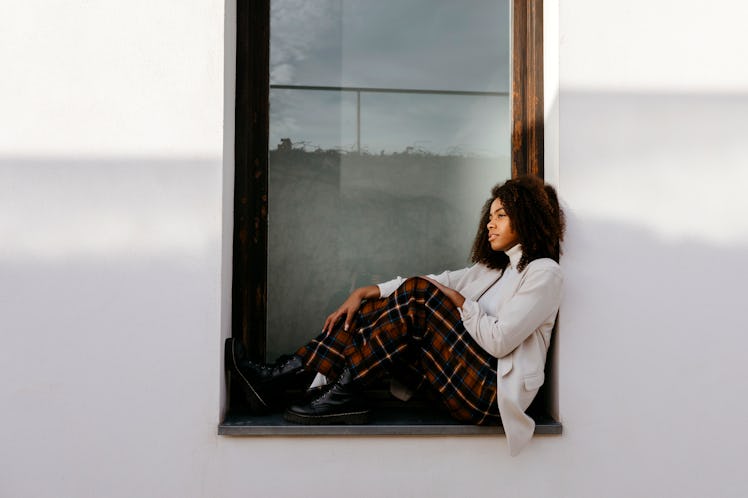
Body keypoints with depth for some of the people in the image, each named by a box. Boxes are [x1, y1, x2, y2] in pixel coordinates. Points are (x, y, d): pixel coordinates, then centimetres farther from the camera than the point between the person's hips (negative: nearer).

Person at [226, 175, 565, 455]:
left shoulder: (544, 272, -4)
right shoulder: (495, 266, 22)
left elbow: (499, 341, -15)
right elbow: (438, 280, 12)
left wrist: (458, 300, -5)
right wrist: (364, 293, 3)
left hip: (492, 392, -8)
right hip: (467, 384, 8)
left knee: (418, 297, -21)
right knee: (377, 312, -4)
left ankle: (342, 394, -16)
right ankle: (275, 379, -6)